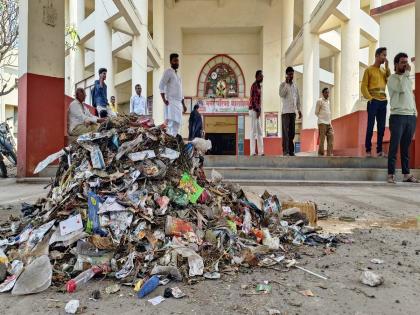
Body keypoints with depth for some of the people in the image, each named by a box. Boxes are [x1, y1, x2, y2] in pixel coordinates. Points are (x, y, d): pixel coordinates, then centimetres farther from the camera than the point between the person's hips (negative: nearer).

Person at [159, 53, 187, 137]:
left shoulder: (178, 74, 23)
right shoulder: (168, 72, -1)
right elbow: (161, 86, -11)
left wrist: (183, 104, 20)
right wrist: (164, 100, -20)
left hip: (178, 102, 8)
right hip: (171, 102, -8)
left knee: (177, 124, 5)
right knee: (171, 123, -17)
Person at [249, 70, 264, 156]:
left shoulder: (259, 86, 18)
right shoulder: (254, 85, -11)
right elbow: (254, 99, -17)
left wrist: (259, 110, 11)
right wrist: (257, 110, -15)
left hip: (257, 111, 10)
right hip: (253, 110, -10)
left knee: (259, 132, 9)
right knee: (254, 131, -9)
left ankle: (260, 152, 12)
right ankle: (252, 152, -6)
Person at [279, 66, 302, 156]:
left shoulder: (295, 86, 17)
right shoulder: (283, 85, 1)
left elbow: (298, 99, 18)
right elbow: (282, 95, -17)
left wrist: (299, 110, 11)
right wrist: (287, 83, -17)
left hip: (293, 112, 5)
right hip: (285, 111, -5)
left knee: (292, 132, 6)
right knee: (285, 132, -6)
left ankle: (291, 151, 11)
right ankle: (285, 151, -5)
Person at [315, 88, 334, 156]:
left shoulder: (328, 101, 16)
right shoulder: (320, 101, -5)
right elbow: (316, 112, -2)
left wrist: (329, 120, 12)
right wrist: (322, 118, 5)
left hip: (329, 123, 7)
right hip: (322, 123, -7)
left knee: (331, 137, 0)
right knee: (322, 139, -6)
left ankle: (329, 154, 4)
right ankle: (321, 154, 1)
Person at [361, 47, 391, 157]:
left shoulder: (384, 70, 19)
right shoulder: (369, 70, 3)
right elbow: (364, 86, -4)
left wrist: (387, 67, 2)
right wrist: (370, 98, -15)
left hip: (383, 101, 6)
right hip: (373, 101, -5)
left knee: (381, 127, 4)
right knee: (371, 126, -8)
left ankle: (379, 150, 8)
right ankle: (368, 150, -5)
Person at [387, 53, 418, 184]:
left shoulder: (408, 79, 23)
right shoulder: (392, 78, 1)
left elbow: (412, 96, 24)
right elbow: (401, 88, -19)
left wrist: (415, 112, 15)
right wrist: (407, 73, -8)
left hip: (411, 116, 6)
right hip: (398, 116, -6)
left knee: (406, 147, 7)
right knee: (394, 146, -7)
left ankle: (406, 174, 10)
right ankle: (391, 174, -5)